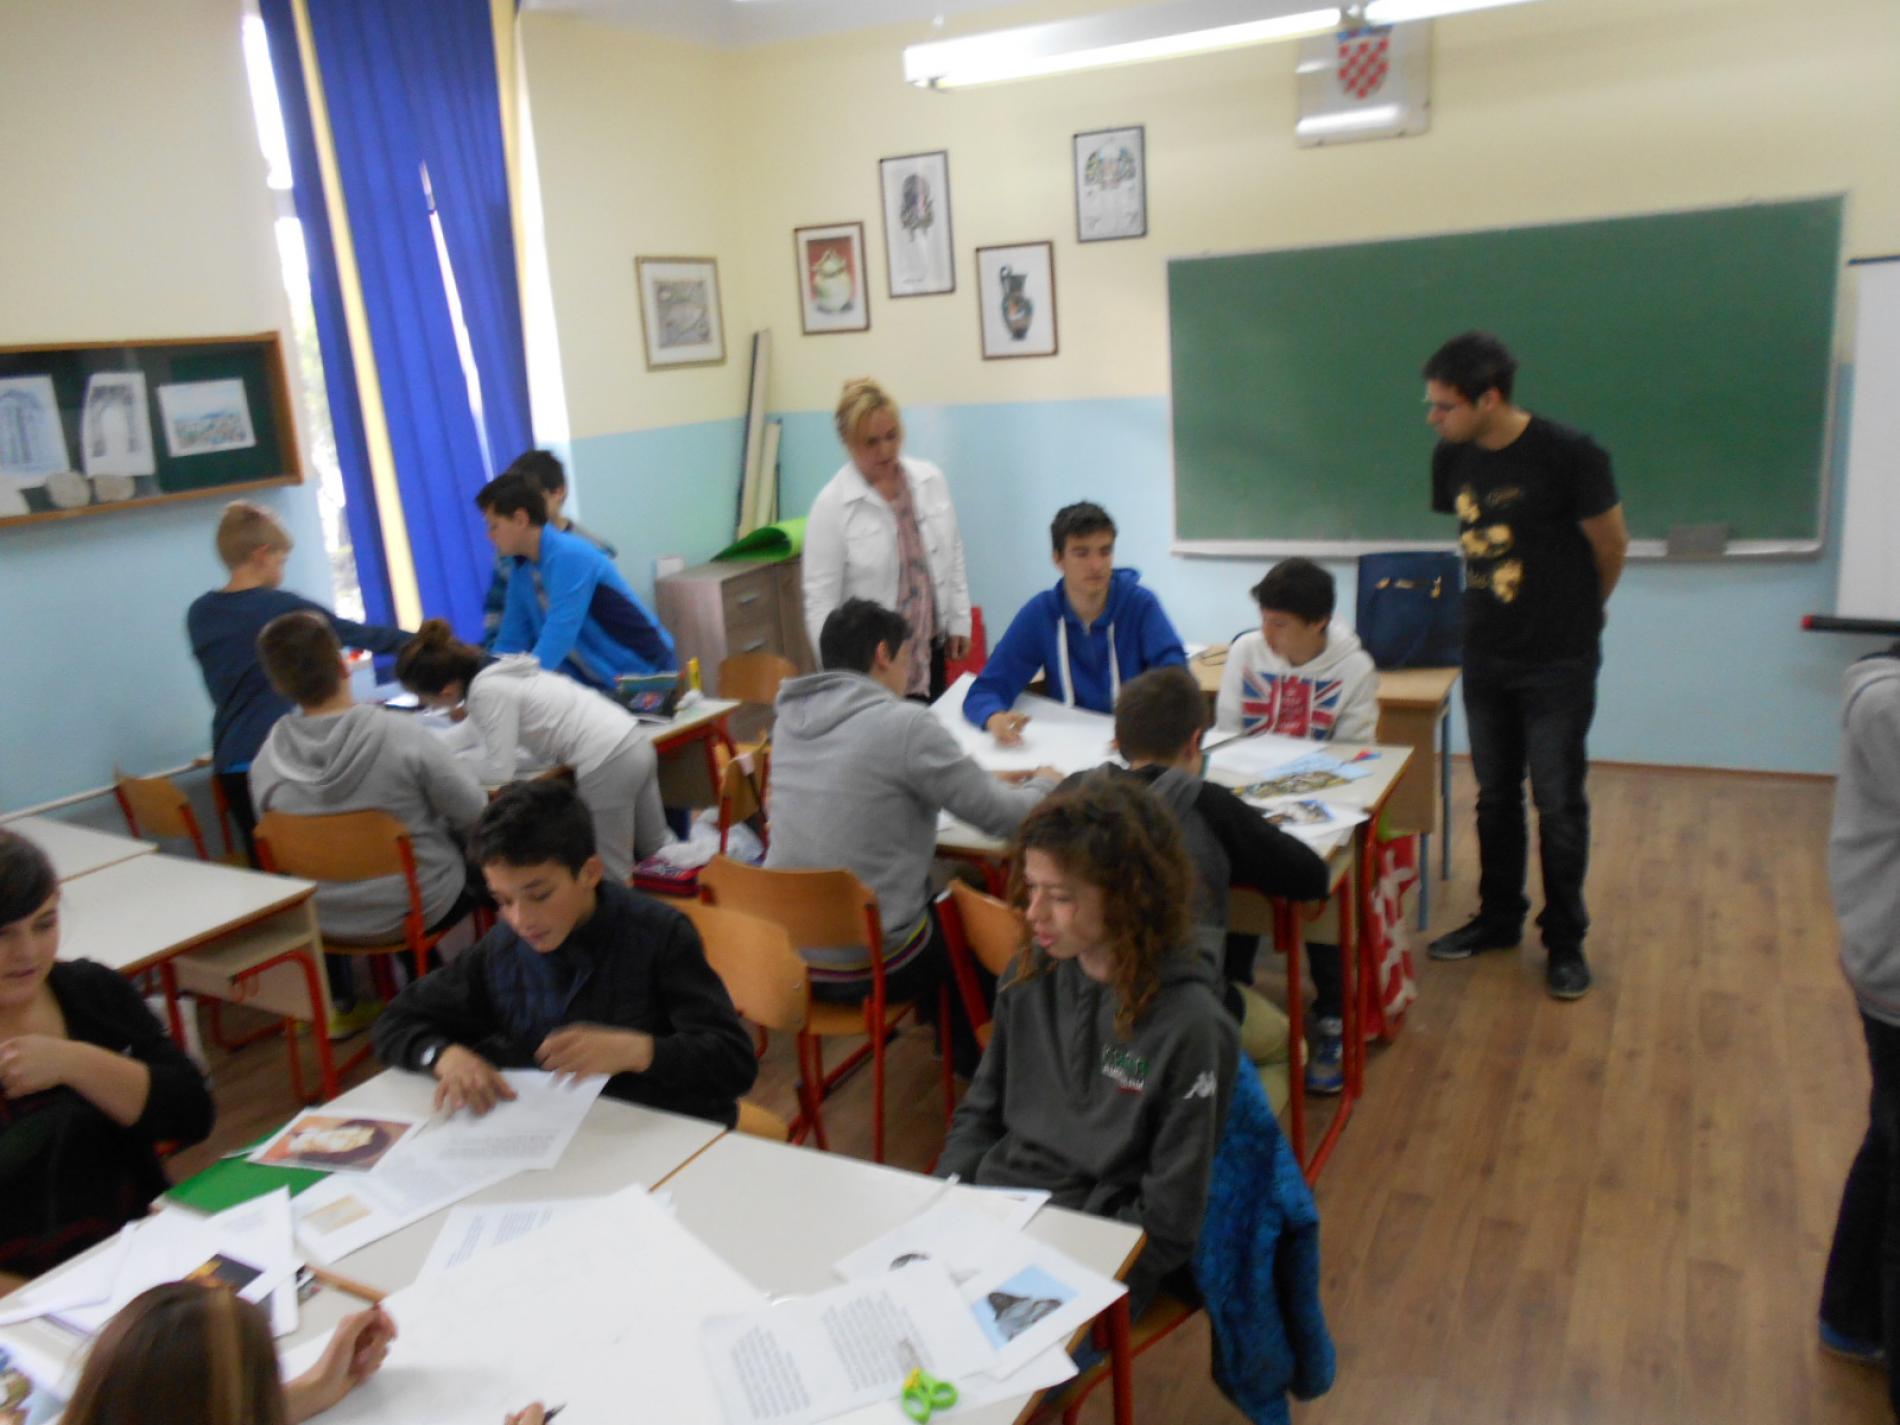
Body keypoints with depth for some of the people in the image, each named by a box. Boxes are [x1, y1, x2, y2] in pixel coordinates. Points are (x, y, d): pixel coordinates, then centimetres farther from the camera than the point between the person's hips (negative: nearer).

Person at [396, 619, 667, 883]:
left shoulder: (489, 691, -17)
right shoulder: (490, 670, 10)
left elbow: (498, 773, -15)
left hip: (606, 762, -10)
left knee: (613, 874, 1)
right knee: (653, 857, 19)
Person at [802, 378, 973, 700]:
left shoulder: (931, 480, 2)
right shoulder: (832, 504, -10)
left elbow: (953, 556, 12)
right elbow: (820, 597, -10)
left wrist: (959, 622, 10)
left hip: (930, 648, 5)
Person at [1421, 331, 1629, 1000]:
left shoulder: (1567, 455, -18)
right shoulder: (1452, 457, -1)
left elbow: (1611, 544, -4)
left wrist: (1578, 609, 11)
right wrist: (1493, 606, 11)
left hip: (1558, 662, -5)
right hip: (1485, 656, 5)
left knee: (1558, 803, 3)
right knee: (1494, 796, 15)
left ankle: (1565, 939, 18)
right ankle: (1498, 917, 31)